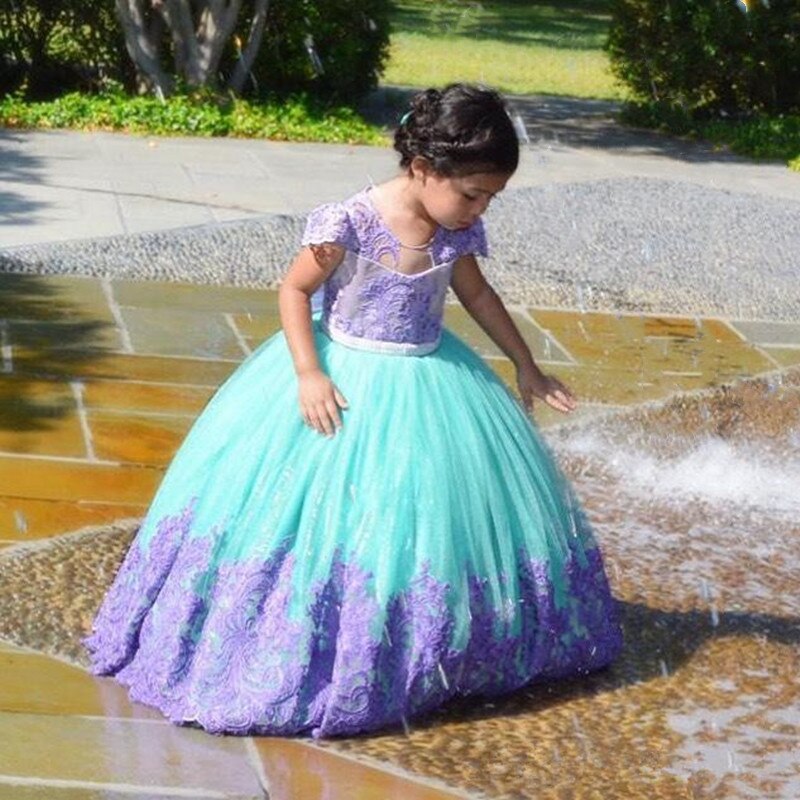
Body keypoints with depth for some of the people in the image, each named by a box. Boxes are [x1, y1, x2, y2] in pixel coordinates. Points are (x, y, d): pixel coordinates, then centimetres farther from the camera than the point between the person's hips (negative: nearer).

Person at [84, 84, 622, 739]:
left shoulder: (456, 232, -5)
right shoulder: (350, 223, -22)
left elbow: (479, 296, 12)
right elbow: (294, 290, -12)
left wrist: (526, 367, 17)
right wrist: (309, 374, -21)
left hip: (428, 383, 6)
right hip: (343, 380, -5)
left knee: (447, 500, 8)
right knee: (324, 510, -6)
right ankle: (308, 656, 9)